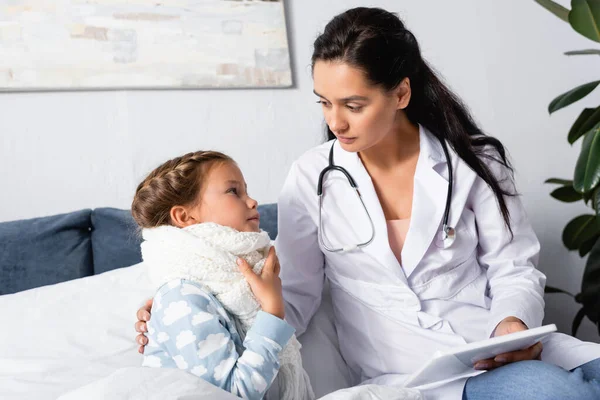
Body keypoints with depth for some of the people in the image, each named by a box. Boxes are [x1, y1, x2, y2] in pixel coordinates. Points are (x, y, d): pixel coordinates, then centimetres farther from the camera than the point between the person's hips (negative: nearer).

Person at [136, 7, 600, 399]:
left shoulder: (472, 163, 1)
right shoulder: (312, 178, 0)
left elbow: (514, 270, 7)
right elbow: (295, 296, 3)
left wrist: (514, 323, -16)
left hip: (505, 349, 3)